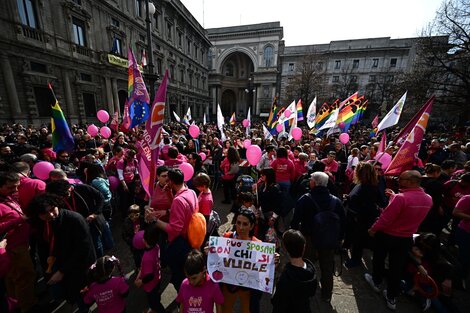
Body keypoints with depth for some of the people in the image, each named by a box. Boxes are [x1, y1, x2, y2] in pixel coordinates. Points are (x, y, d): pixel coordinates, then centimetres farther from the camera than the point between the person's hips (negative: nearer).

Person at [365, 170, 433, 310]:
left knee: (379, 259, 21)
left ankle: (376, 282, 43)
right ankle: (392, 298, 31)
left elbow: (385, 218, -24)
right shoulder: (428, 199, -6)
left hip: (386, 235, -5)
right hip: (406, 238, 5)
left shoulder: (401, 198, -29)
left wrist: (373, 229, -9)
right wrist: (394, 196, 10)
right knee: (397, 267, 17)